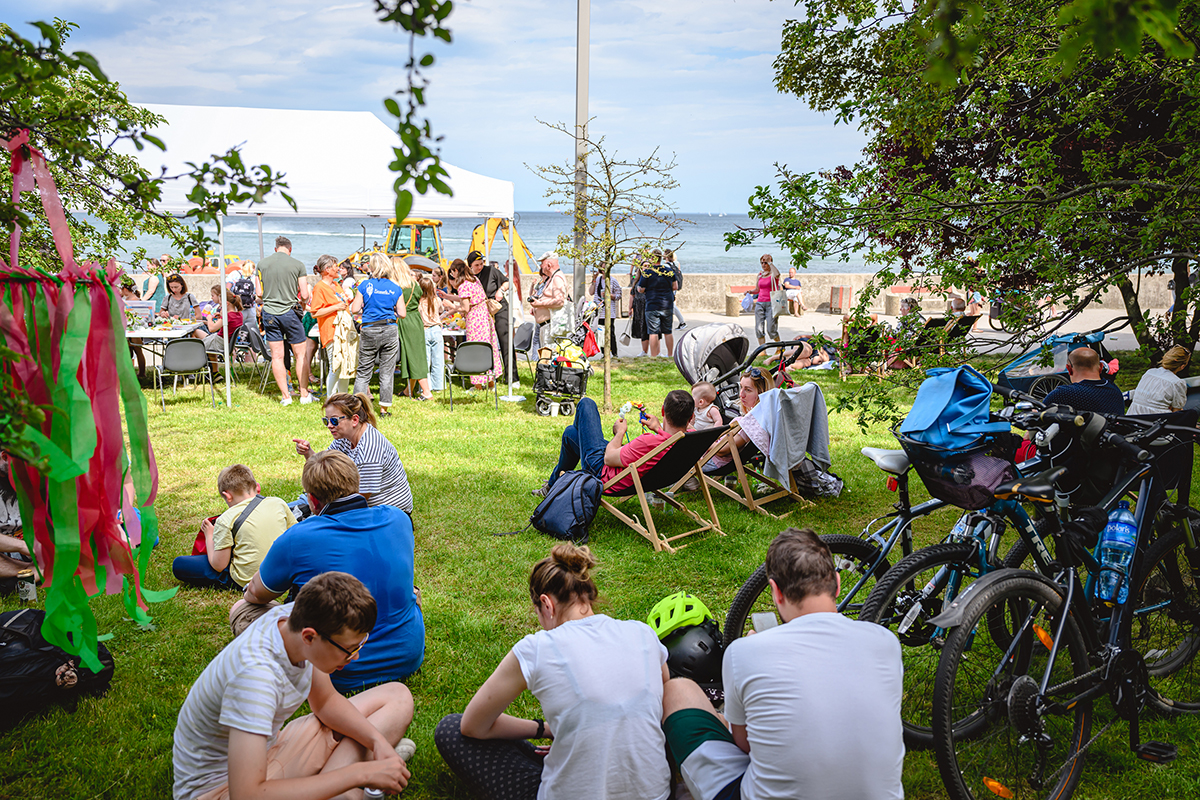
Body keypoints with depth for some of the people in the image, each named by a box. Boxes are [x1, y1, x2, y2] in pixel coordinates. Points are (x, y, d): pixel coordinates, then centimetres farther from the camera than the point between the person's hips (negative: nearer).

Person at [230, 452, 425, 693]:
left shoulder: (297, 540, -19)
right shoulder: (398, 519, -5)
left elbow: (255, 595, 2)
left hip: (345, 677, -5)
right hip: (410, 659, 5)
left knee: (241, 610, 10)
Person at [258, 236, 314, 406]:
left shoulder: (262, 264, 4)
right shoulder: (298, 265, -3)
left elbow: (259, 293, 7)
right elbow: (305, 295, -4)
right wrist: (302, 302, 18)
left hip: (269, 314, 2)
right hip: (289, 312, -2)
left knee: (277, 356, 5)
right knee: (301, 354, 8)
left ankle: (285, 396, 7)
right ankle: (304, 394, 10)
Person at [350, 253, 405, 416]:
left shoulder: (365, 285, -3)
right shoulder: (396, 288, 3)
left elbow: (354, 309, -3)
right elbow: (402, 313, 2)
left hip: (369, 331, -1)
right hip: (390, 330, 1)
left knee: (363, 371, 7)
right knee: (387, 371, 6)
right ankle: (384, 408, 10)